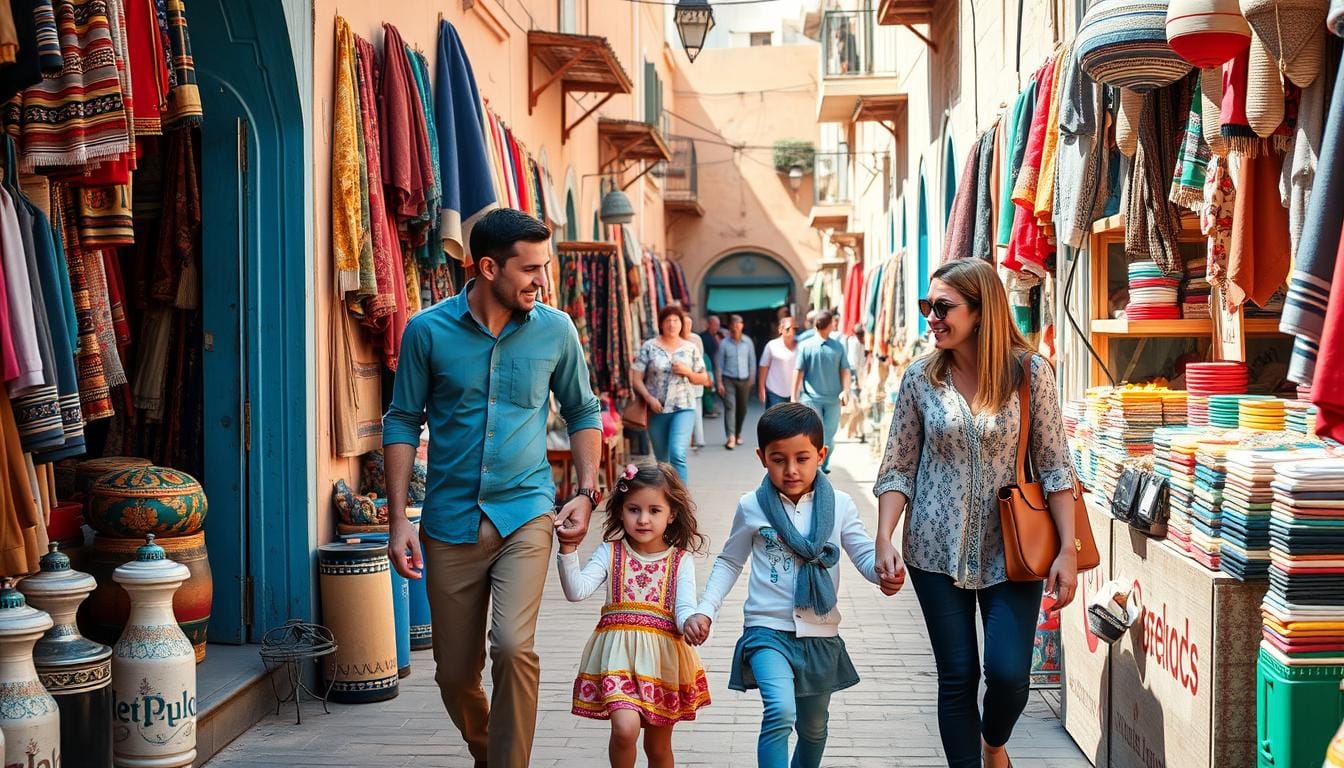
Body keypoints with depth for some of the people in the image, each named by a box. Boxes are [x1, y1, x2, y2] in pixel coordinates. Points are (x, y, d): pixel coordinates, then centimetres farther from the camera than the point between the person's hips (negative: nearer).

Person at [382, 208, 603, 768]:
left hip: (526, 512, 0)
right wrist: (398, 519, -4)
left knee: (513, 647, -22)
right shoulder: (428, 330, -4)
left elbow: (582, 412, 12)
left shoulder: (555, 330, -1)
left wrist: (586, 494, 2)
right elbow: (402, 422, 2)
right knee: (455, 674, 9)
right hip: (450, 523, 1)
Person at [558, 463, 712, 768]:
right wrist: (568, 549, -23)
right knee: (625, 727, -24)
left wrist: (691, 623, -32)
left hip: (663, 657, 1)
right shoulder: (610, 553, 1)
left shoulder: (681, 560, 1)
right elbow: (576, 591, -11)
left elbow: (685, 608, -9)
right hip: (619, 652, -1)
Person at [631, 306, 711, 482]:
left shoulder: (690, 348, 6)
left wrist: (688, 372, -8)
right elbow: (636, 378, 0)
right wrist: (649, 398, -15)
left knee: (678, 454, -19)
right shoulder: (649, 347, 2)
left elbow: (704, 379, 11)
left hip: (683, 408, -1)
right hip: (657, 410, 1)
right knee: (662, 459, 11)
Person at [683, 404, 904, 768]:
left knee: (813, 727, 20)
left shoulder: (839, 505, -2)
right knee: (780, 711, -27)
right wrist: (705, 611, -3)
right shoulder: (752, 507, -3)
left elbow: (865, 554, -3)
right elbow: (729, 562, 8)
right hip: (768, 630, -3)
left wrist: (884, 571, -27)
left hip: (820, 634, 3)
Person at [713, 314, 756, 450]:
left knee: (742, 408, 10)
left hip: (744, 380, 3)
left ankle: (738, 433, 30)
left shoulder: (748, 342, 1)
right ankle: (731, 437, -19)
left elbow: (752, 361, 8)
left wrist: (751, 379, 6)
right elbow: (719, 364, -1)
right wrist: (719, 383, -5)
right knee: (730, 407, -13)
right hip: (728, 380, -2)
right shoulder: (724, 344, -5)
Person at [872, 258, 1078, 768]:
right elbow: (898, 467, 3)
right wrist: (884, 539, -8)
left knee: (1009, 674, -4)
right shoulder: (920, 378, 0)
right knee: (957, 677, 4)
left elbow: (1053, 466, -4)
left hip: (1009, 549, -1)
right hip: (938, 550, 1)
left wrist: (1068, 549, -8)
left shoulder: (1030, 371, -5)